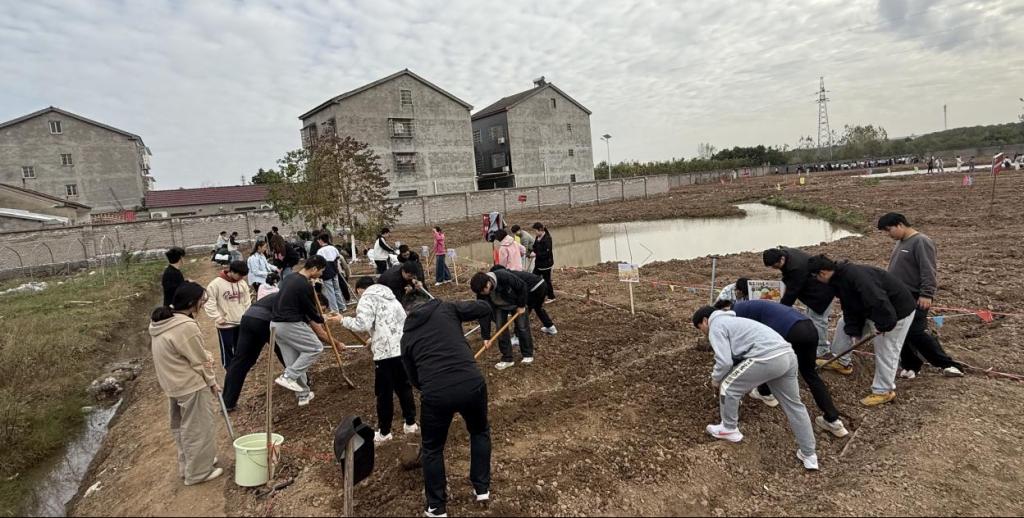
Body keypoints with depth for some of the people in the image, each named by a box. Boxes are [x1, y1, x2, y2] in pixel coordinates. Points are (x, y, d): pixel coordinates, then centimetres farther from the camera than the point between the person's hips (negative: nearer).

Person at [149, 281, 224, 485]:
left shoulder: (162, 319, 2)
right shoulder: (186, 327, -28)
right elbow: (198, 361, -18)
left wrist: (206, 356, -10)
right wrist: (212, 382, -4)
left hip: (173, 383, 10)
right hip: (191, 385, -10)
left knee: (182, 426, 23)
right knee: (198, 428, 6)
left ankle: (187, 465, 40)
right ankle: (198, 472, 19)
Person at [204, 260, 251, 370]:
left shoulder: (242, 283, 1)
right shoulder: (216, 284, -15)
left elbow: (247, 301, 10)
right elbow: (209, 302, -13)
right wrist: (217, 317, -15)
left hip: (242, 322, 5)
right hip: (225, 324, -5)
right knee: (227, 349, 6)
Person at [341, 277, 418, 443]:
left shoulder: (367, 299, -2)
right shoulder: (389, 296, 23)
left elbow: (362, 325, -17)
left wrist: (344, 320, -1)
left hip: (387, 352, -7)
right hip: (406, 347, 7)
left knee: (384, 393, 7)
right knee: (404, 387, 21)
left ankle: (384, 433, 19)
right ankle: (411, 423, 31)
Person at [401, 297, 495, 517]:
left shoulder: (407, 336, 19)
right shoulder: (446, 309, 13)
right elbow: (485, 308, 13)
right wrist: (459, 315, 29)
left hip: (436, 394, 1)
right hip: (472, 384, 0)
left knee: (432, 448, 27)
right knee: (480, 432, 31)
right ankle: (482, 489, 38)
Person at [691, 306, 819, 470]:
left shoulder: (715, 327, 5)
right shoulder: (730, 321, 34)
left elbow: (725, 361, -6)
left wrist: (715, 379, 13)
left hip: (767, 358, -10)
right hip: (787, 355, 10)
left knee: (728, 387, 10)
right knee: (794, 404, 22)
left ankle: (729, 429, 26)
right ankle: (809, 455, 32)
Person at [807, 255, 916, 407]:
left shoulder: (855, 275, -34)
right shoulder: (840, 279, -1)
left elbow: (878, 300, -40)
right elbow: (850, 310, 2)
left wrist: (883, 325, -30)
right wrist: (854, 332, -5)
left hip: (896, 311, -10)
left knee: (885, 352, -3)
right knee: (844, 323, 15)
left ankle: (884, 391, 12)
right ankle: (842, 362, 28)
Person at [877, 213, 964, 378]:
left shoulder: (921, 242, -13)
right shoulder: (900, 242, 14)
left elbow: (928, 271, -20)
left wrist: (926, 294, -25)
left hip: (915, 299, -9)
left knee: (917, 333, -10)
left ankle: (948, 364, 4)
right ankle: (910, 366, 18)